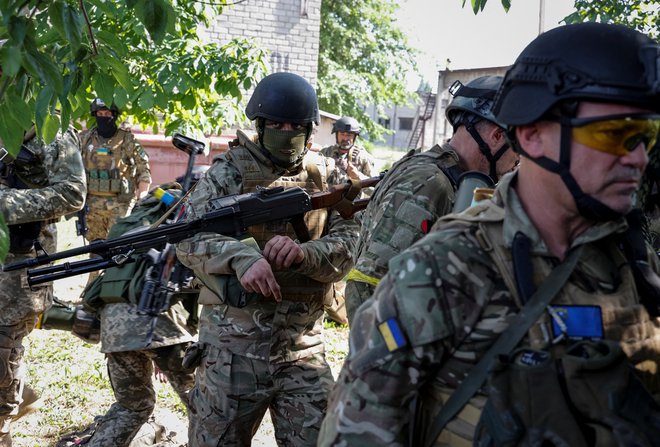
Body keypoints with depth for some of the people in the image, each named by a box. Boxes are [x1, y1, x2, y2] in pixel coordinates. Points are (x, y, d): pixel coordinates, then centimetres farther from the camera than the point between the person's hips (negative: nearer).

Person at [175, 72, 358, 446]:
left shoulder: (325, 176, 7)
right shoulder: (230, 171, -1)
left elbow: (350, 244, -1)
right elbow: (189, 237, -10)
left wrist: (304, 254, -22)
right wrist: (241, 256, -29)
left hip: (303, 345, 2)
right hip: (233, 343, -2)